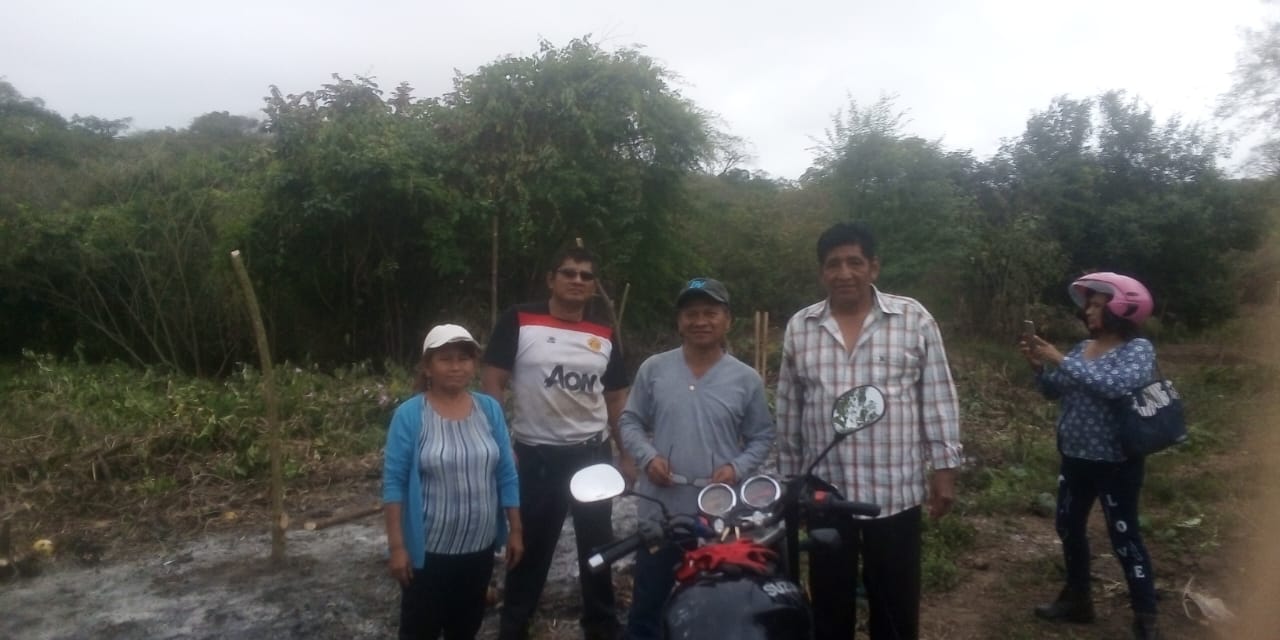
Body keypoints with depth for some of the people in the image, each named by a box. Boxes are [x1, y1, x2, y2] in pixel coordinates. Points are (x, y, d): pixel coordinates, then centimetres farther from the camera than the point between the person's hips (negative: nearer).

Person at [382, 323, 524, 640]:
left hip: (480, 546, 3)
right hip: (429, 549, -3)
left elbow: (506, 475, 2)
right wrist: (397, 545, -13)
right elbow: (394, 482, -11)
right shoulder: (409, 415, -12)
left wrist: (515, 530, 4)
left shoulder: (490, 409, -2)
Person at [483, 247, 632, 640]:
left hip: (593, 453, 3)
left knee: (598, 546, 15)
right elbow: (491, 384, -7)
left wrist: (628, 455, 7)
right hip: (536, 455, -3)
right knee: (531, 548, 10)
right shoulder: (519, 322, -7)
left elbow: (617, 400, 10)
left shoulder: (605, 337, 5)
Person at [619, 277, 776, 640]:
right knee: (647, 606, 15)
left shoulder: (746, 379, -2)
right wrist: (648, 457, -13)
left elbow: (762, 437, 3)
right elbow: (631, 421, 5)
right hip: (660, 512, 0)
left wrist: (738, 468, -14)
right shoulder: (653, 369, -1)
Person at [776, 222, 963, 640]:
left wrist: (945, 468, -3)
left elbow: (939, 399, 0)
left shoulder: (914, 319, -3)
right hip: (824, 492, 2)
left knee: (895, 606, 12)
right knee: (830, 603, 14)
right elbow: (788, 410, 8)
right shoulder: (799, 327, 3)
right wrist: (788, 476, 10)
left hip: (895, 492, -1)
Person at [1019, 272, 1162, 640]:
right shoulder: (1083, 347, 7)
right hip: (1075, 457, 8)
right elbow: (1054, 392, 9)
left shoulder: (1138, 348, -13)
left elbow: (1117, 384, -32)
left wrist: (1061, 361, -29)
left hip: (1116, 463, -7)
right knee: (1068, 527, 17)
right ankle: (1076, 599, 34)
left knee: (1124, 537, -1)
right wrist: (1039, 366, -9)